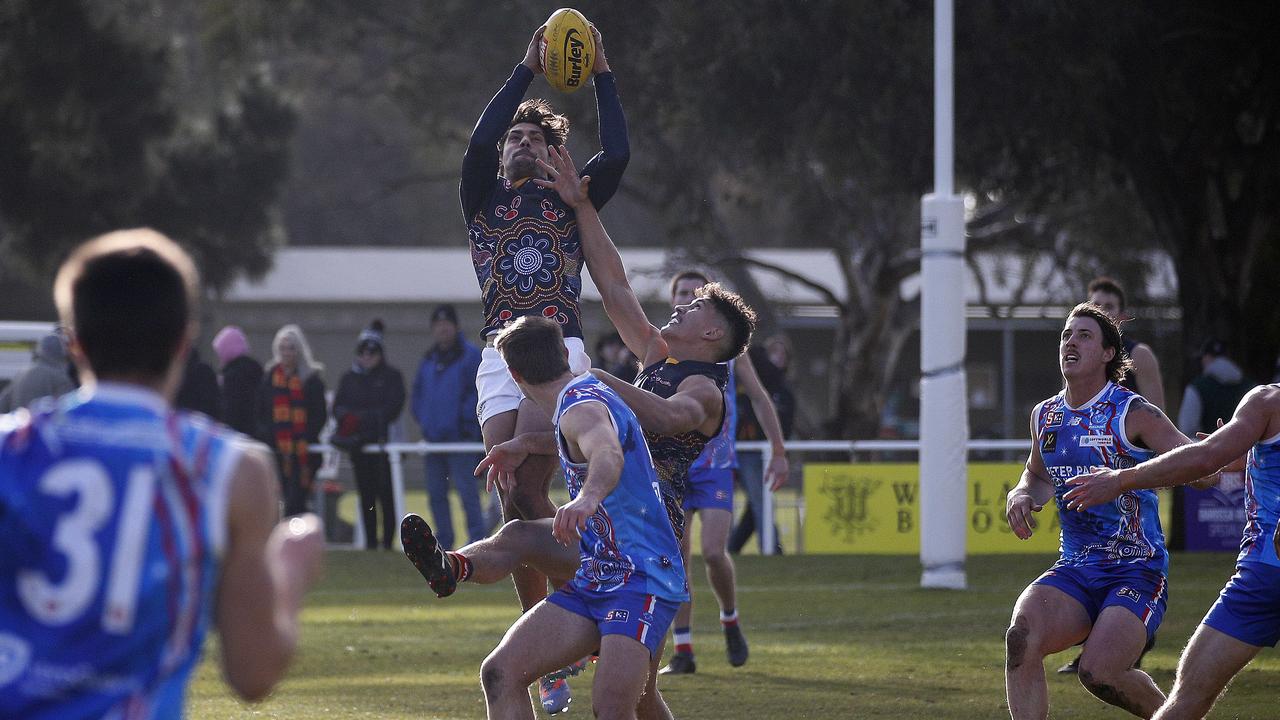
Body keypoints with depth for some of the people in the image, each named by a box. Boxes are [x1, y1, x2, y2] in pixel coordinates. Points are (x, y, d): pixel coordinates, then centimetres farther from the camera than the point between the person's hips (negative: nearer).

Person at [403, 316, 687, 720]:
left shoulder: (581, 407, -15)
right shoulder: (590, 391, 17)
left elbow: (609, 454, -40)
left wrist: (588, 497, -62)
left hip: (641, 581, -10)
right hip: (593, 580, 10)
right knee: (501, 673, -6)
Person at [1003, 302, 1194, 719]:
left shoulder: (1132, 414, -8)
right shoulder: (1045, 416, 11)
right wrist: (1022, 496, 7)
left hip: (1136, 571, -5)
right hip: (1074, 571, 5)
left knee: (1099, 673, -23)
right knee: (1021, 635, -25)